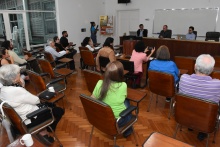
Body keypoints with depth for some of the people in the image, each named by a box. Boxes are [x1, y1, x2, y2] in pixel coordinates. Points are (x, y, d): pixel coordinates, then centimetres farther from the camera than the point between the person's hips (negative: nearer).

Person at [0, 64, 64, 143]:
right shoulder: (17, 91, -34)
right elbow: (36, 100, -19)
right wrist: (37, 98, 2)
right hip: (29, 120, -9)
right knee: (59, 111, 2)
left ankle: (43, 128, 24)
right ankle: (44, 132, 17)